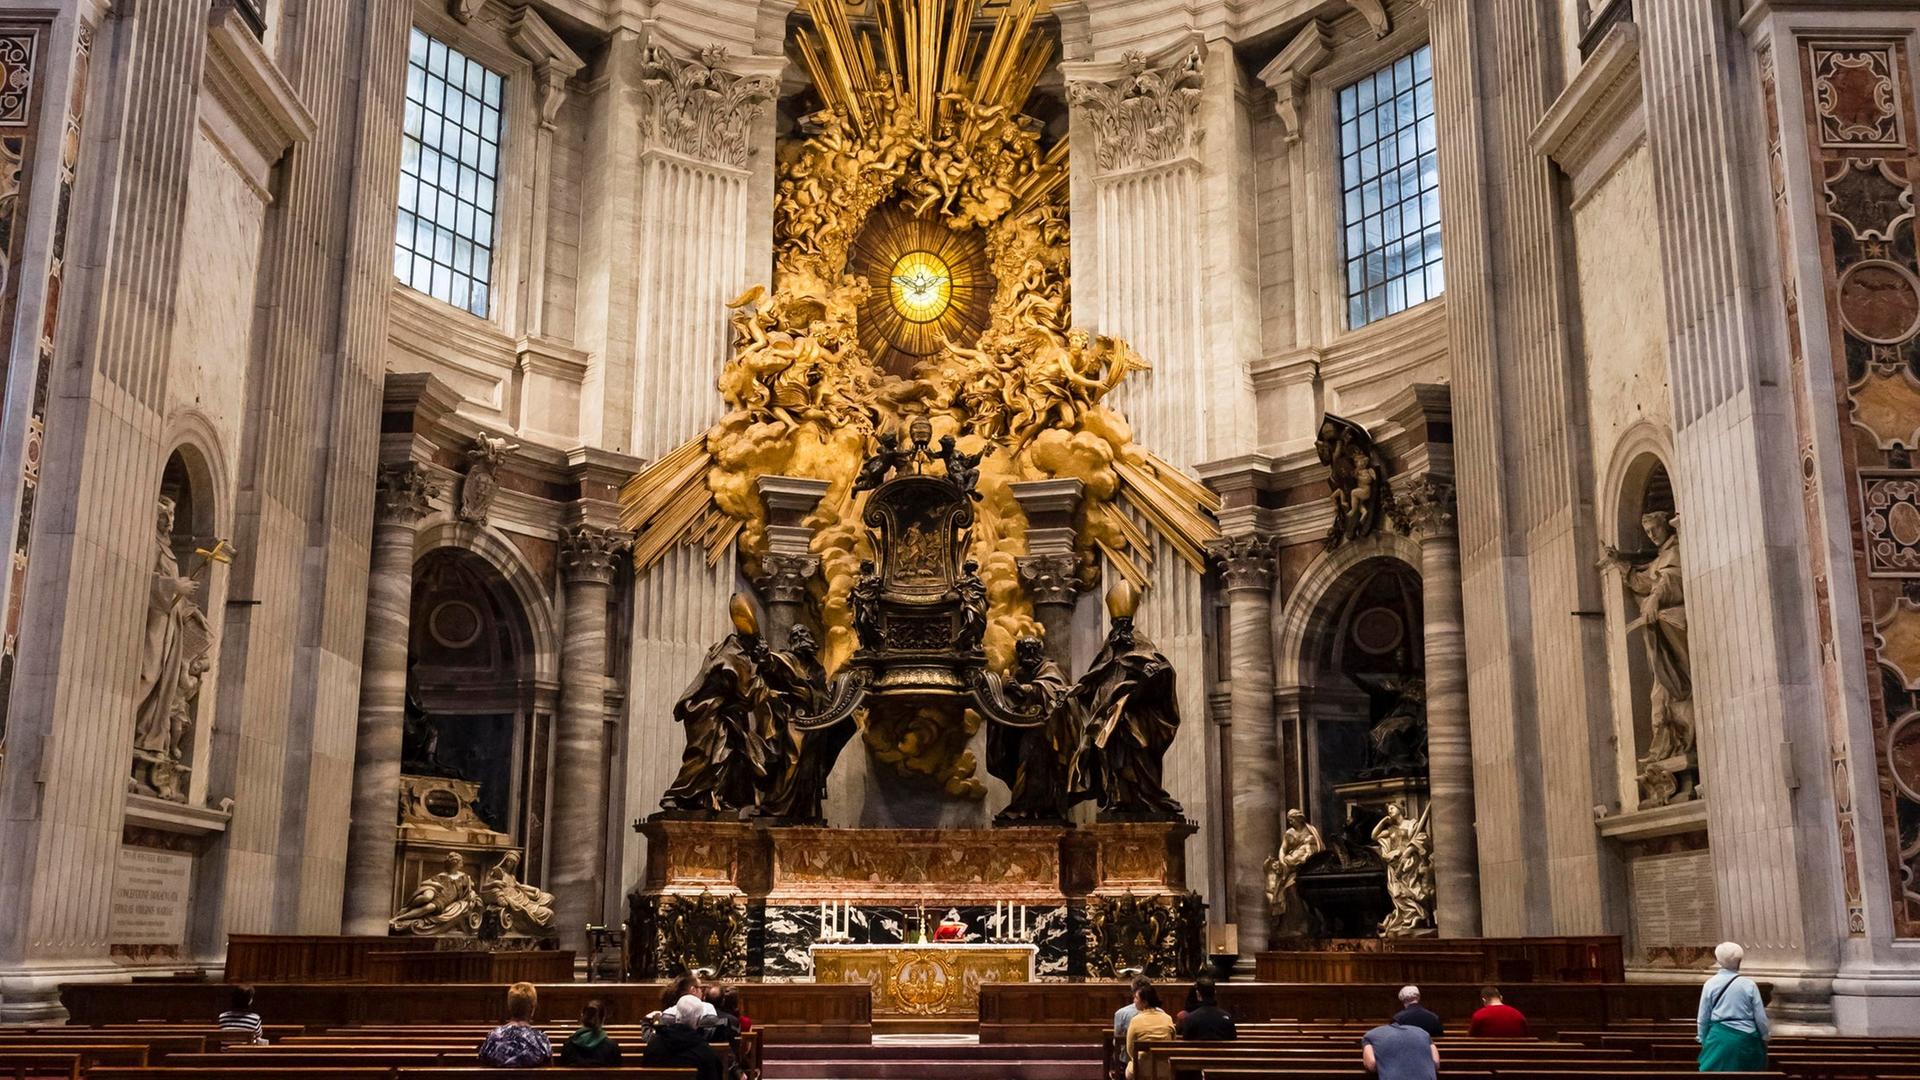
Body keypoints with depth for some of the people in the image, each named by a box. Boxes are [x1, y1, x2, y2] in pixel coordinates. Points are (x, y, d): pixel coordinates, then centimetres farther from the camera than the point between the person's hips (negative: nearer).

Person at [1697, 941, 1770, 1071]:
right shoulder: (1749, 984, -6)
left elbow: (1703, 1018, 2)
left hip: (1719, 1039, 0)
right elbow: (1761, 1018, 0)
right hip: (1746, 1040, 0)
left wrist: (1703, 1039, 16)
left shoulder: (1710, 984, -4)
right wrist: (1765, 1035, 18)